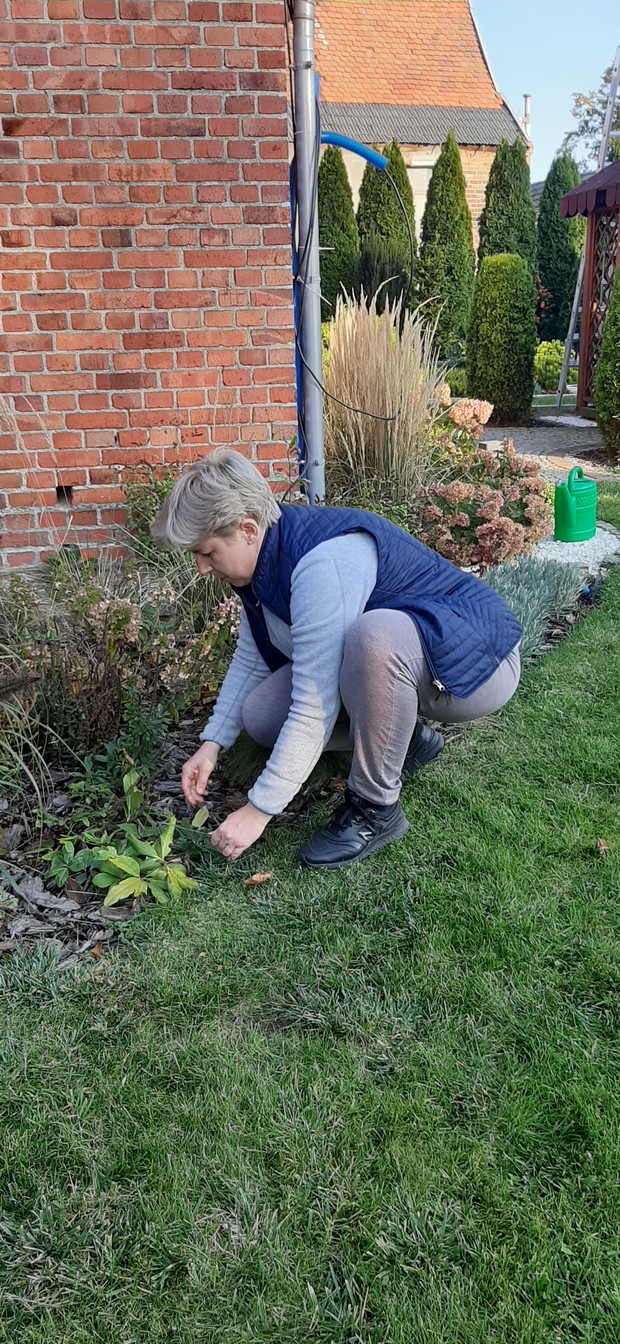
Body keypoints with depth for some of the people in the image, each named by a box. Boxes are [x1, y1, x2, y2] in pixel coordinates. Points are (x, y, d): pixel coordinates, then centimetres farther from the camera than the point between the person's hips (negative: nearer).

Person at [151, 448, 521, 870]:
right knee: (261, 716, -7)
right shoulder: (265, 553, -2)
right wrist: (212, 744, 4)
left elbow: (314, 710, -32)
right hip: (384, 661, 8)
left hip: (477, 662, -8)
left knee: (374, 636, -41)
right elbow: (251, 658, 11)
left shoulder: (323, 562, -32)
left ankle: (376, 809, -20)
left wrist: (258, 811, -24)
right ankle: (403, 738, 12)